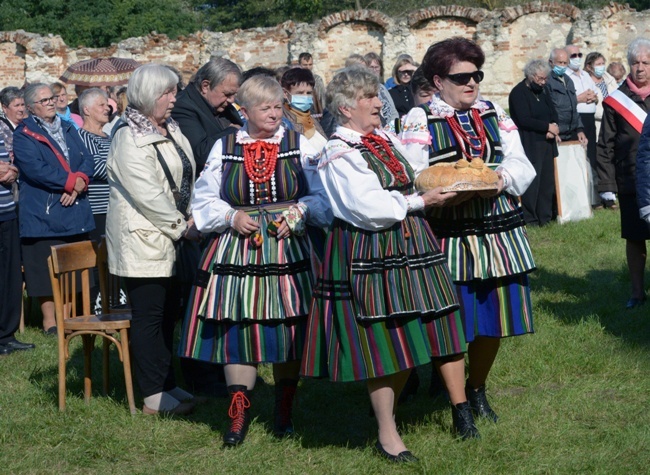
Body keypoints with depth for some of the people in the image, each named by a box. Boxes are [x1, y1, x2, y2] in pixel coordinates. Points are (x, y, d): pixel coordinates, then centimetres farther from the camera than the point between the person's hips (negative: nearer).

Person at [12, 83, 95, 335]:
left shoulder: (68, 129, 16)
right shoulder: (24, 135, -4)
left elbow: (87, 159, 6)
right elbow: (37, 169, -18)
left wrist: (79, 183, -13)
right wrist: (72, 181, -17)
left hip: (75, 210, 6)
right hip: (43, 213, -6)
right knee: (47, 269, -3)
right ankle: (50, 319, 5)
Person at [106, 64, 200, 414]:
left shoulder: (171, 131, 12)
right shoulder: (129, 139, -15)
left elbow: (187, 181, 14)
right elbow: (147, 196, -19)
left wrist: (189, 221, 0)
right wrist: (182, 227, -13)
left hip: (170, 239, 8)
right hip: (142, 241, -8)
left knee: (168, 313, 13)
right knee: (149, 317, -3)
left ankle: (166, 384, 23)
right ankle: (154, 396, 3)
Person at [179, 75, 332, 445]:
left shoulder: (299, 145, 5)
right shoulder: (224, 148, 8)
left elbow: (322, 196, 2)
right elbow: (205, 201, 9)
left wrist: (299, 213, -15)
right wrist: (232, 218, -8)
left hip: (290, 251, 0)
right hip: (238, 253, 0)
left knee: (290, 330, 3)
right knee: (238, 327, -3)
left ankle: (285, 411, 17)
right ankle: (239, 410, 7)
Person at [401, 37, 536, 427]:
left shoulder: (494, 115, 13)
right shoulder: (420, 120, 0)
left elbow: (521, 165, 6)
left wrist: (501, 179, -15)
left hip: (498, 228, 4)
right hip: (449, 231, -4)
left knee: (494, 317, 8)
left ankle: (477, 388, 29)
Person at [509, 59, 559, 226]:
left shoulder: (542, 91, 16)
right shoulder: (518, 93, -8)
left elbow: (553, 113, 16)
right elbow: (524, 120, -17)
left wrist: (553, 128, -6)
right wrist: (547, 127, -12)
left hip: (546, 143, 8)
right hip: (529, 145, -8)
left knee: (547, 181, 6)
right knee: (531, 182, -8)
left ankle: (545, 217, 12)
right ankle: (529, 219, -3)